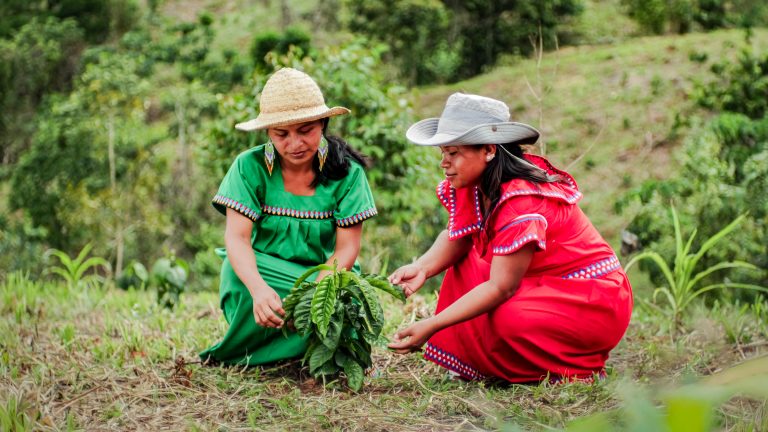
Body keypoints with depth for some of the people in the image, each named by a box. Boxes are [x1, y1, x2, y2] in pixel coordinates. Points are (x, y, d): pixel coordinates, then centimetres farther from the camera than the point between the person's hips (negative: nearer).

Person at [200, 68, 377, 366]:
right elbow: (236, 236, -19)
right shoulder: (250, 167, -10)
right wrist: (258, 288, -40)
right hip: (261, 273, -1)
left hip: (326, 275, 1)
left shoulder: (347, 172, -7)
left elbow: (347, 248, -11)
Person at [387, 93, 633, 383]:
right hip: (542, 287, 9)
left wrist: (431, 326, -33)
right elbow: (456, 238, 0)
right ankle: (476, 364, 0)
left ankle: (578, 369, -6)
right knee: (464, 265, -2)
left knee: (508, 320, -33)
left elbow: (501, 287, -29)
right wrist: (421, 268, -21)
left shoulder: (523, 203, -28)